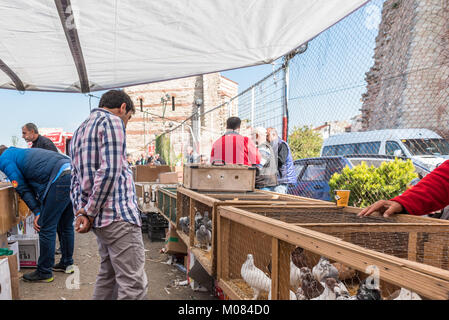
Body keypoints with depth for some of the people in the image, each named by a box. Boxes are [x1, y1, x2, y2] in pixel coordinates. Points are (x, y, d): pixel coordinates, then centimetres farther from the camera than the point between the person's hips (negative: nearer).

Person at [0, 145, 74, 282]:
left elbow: (22, 188, 2)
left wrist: (37, 212, 1)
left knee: (46, 228, 3)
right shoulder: (21, 152, 35)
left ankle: (44, 273, 14)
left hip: (59, 179, -9)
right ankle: (67, 263, 35)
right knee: (66, 225, 20)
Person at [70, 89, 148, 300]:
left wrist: (81, 212, 7)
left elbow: (75, 180, 18)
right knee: (134, 285, -8)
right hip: (118, 215, -10)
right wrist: (90, 212, -11)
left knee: (108, 275, 18)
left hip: (101, 219, 10)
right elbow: (110, 171, -19)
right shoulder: (112, 121, -6)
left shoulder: (80, 130, 22)